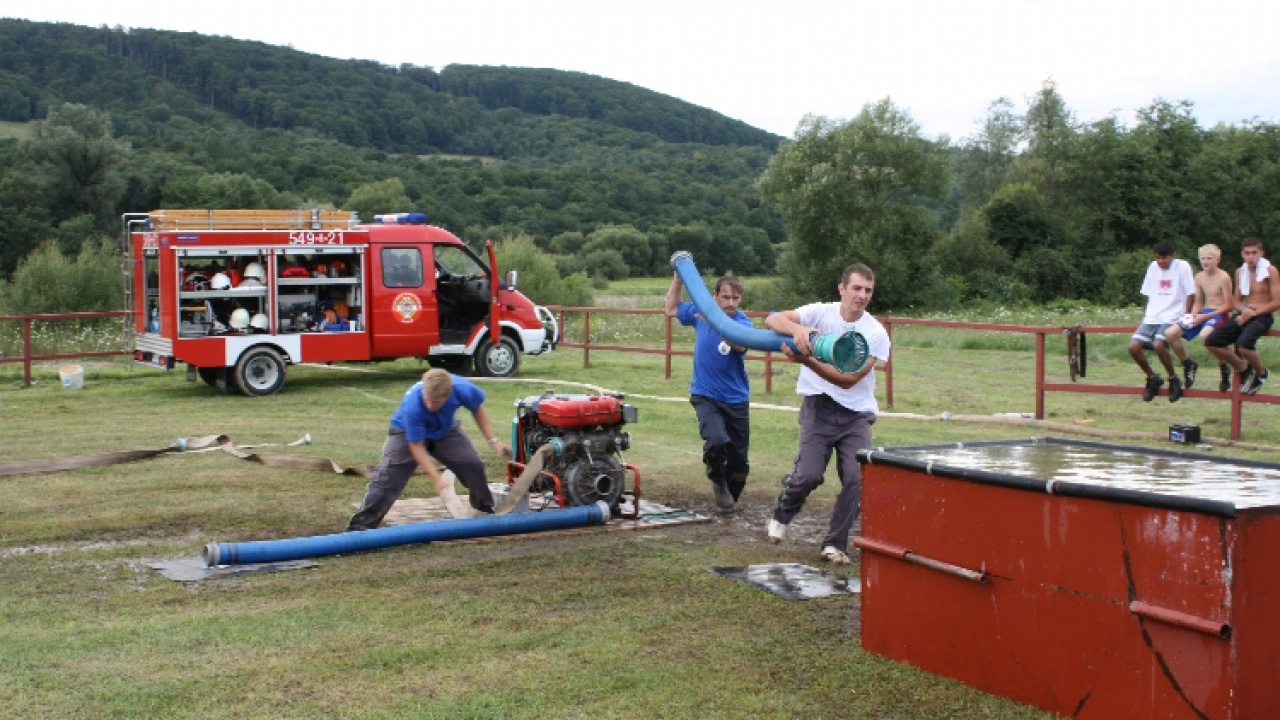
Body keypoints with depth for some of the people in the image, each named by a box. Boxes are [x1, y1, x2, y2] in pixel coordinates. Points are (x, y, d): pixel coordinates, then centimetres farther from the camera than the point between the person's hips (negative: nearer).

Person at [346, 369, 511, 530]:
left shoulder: (462, 389, -33)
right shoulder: (412, 405, -42)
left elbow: (477, 408, -8)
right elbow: (416, 447, -32)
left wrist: (493, 440, -10)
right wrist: (438, 479, -38)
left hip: (446, 431, 4)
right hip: (407, 433, -4)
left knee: (474, 466, -3)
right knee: (386, 477, -18)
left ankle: (487, 513, 22)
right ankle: (360, 526, -13)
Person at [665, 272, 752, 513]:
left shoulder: (743, 322, -12)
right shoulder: (700, 312, -2)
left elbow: (740, 344, -34)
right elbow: (671, 309, 15)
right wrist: (678, 278, 4)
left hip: (736, 399, 0)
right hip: (705, 395, 0)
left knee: (739, 460, 8)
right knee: (717, 440, -27)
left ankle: (728, 499, 34)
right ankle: (717, 479, 4)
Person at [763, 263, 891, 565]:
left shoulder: (876, 333, -6)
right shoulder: (820, 313, -5)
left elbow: (848, 380, -15)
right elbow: (772, 320, -17)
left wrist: (807, 361, -28)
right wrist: (797, 329, -39)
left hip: (857, 414, 2)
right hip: (819, 408, -1)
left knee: (857, 479, -11)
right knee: (808, 475, -15)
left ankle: (835, 544, 7)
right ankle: (782, 514, 19)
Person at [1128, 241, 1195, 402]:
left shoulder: (1182, 267, -3)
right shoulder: (1153, 267, 12)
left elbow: (1191, 294, -2)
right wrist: (1148, 315, 8)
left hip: (1172, 318, -5)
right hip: (1152, 317, 5)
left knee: (1158, 344, -31)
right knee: (1133, 346, -16)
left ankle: (1173, 379, -7)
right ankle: (1152, 378, 7)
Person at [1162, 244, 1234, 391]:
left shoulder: (1223, 277, -9)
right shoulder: (1199, 277, 11)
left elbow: (1228, 306, -10)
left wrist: (1204, 317, -17)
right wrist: (1193, 315, -5)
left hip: (1218, 314, -7)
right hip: (1202, 313, 7)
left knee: (1205, 335, -40)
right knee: (1170, 333, -11)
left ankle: (1224, 368, -15)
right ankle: (1188, 364, 12)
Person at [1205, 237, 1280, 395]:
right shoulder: (1240, 272, 13)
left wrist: (1253, 313, -15)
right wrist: (1243, 309, -6)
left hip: (1262, 316, -6)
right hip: (1243, 315, 6)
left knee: (1244, 344, -35)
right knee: (1211, 342, -14)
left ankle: (1261, 373, -2)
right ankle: (1243, 369, 8)